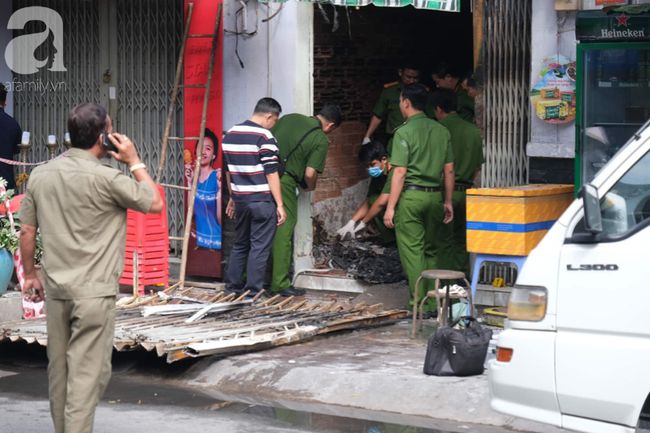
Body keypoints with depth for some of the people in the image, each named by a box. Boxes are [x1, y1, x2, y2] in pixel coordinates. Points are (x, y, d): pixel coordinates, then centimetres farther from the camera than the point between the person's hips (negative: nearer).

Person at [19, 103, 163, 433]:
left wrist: (29, 275, 21)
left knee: (59, 369, 14)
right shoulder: (105, 179, -15)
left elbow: (27, 232, 9)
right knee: (87, 373, -4)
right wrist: (135, 162, 3)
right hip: (94, 293, -6)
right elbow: (155, 204, -5)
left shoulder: (40, 175, 4)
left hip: (56, 290, 6)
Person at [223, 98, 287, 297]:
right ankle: (252, 292, 1)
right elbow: (271, 174, -15)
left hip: (240, 199, 7)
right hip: (262, 200, -7)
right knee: (259, 247, 0)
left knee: (240, 244, 18)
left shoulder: (230, 135, 9)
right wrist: (280, 204, -12)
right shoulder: (264, 137, -13)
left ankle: (232, 285, 22)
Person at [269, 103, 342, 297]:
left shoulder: (289, 118, 13)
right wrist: (310, 187, 13)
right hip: (285, 182, -6)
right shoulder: (321, 139, -3)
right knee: (283, 232, 1)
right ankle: (280, 284, 3)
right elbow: (310, 173, -9)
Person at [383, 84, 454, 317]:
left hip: (410, 195, -6)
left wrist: (390, 207, -10)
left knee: (412, 252, -1)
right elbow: (449, 170, 10)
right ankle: (433, 304, 15)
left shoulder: (404, 132, -9)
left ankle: (419, 306, -2)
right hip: (435, 196, 6)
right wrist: (448, 202, 17)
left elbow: (400, 172, -12)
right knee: (430, 251, 15)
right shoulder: (441, 131, 8)